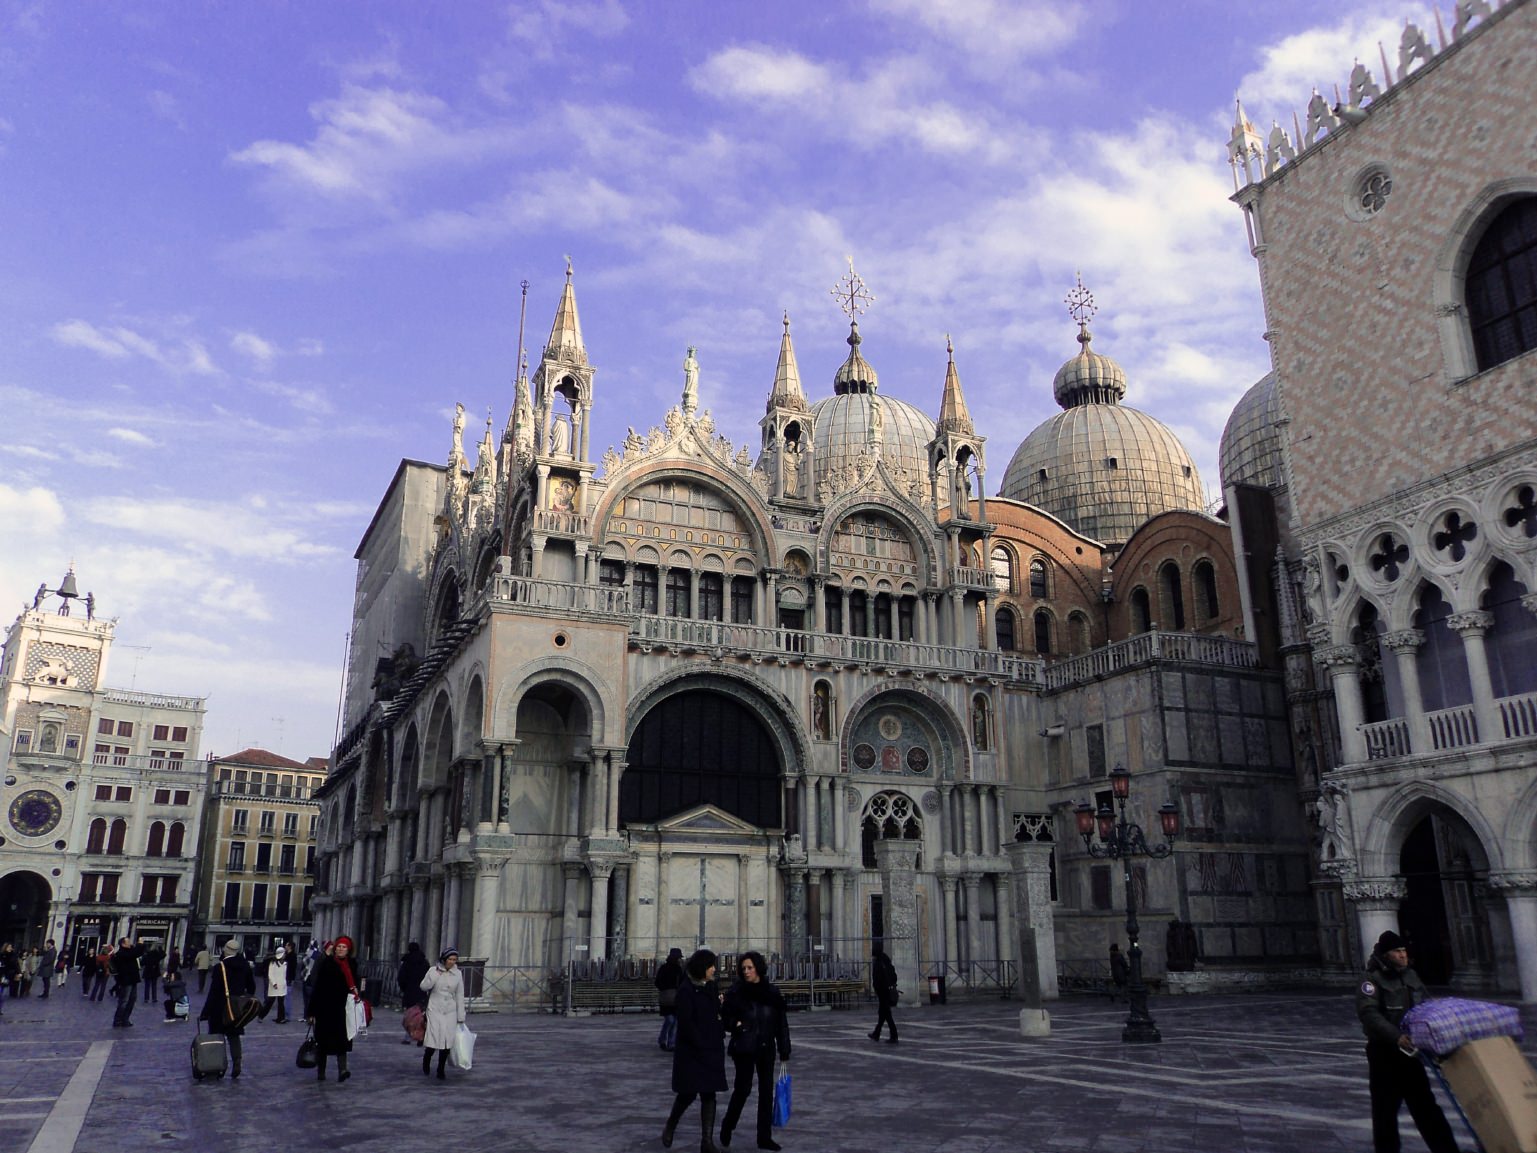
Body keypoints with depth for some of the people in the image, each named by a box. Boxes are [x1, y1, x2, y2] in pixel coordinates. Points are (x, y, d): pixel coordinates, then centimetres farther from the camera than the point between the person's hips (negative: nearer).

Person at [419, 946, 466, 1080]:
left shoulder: (457, 974, 2)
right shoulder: (433, 970, -3)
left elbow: (459, 996, 6)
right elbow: (423, 986, -10)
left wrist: (461, 1017, 6)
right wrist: (435, 975, -20)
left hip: (450, 1012, 2)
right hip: (435, 1010, -2)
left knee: (447, 1042, -1)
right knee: (433, 1040, -5)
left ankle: (441, 1071, 15)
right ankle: (426, 1064, 25)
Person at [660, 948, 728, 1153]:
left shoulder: (711, 988, 9)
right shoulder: (686, 990, -11)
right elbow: (685, 1023, -15)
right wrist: (701, 1044, -16)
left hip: (712, 1050, 6)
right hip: (691, 1051, -6)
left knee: (709, 1095, 3)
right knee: (689, 1093, 1)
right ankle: (670, 1126, 28)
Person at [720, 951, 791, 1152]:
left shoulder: (772, 991, -1)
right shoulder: (736, 991, -7)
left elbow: (781, 1022, 2)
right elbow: (724, 1016, 1)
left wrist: (784, 1050, 0)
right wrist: (734, 1025, -19)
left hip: (766, 1048, 3)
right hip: (744, 1048, -3)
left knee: (766, 1090, 6)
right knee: (743, 1088, -2)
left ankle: (765, 1137, 17)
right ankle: (727, 1127, 22)